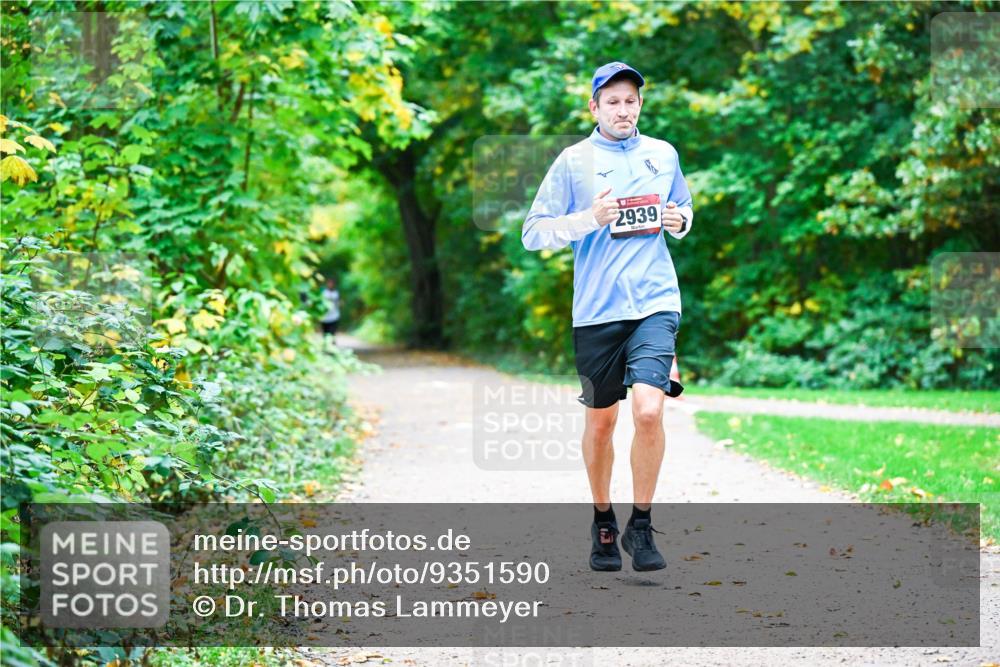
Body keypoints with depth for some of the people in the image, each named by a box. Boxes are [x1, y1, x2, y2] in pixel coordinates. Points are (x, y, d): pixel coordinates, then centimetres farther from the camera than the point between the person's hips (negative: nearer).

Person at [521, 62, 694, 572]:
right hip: (596, 309, -1)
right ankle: (603, 524, 29)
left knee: (648, 410, -17)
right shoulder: (573, 161, 2)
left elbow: (683, 207, 28)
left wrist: (680, 221, 5)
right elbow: (533, 233, -1)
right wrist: (589, 218, -15)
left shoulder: (663, 155, 11)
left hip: (655, 303, 1)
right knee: (600, 420, 8)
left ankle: (641, 525, -2)